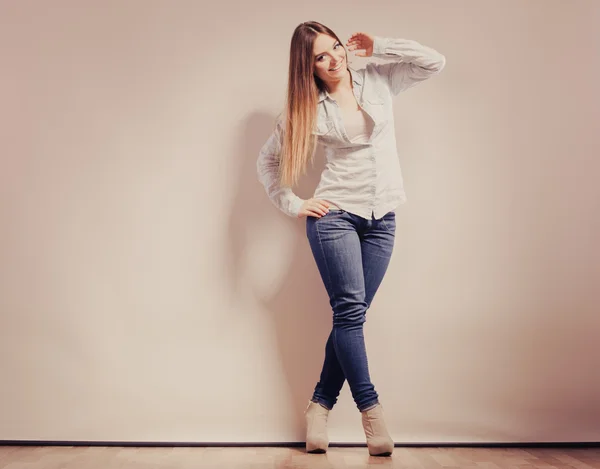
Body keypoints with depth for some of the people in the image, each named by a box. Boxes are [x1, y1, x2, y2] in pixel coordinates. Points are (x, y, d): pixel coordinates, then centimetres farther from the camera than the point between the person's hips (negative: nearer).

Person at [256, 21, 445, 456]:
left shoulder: (378, 80, 7)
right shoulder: (308, 109, 2)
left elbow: (434, 61, 4)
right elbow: (268, 159, 8)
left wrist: (379, 45, 2)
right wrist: (293, 205, 1)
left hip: (382, 219, 3)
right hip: (336, 213, -2)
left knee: (352, 314, 3)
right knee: (350, 309, -10)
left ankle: (320, 404, 13)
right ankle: (371, 409, -3)